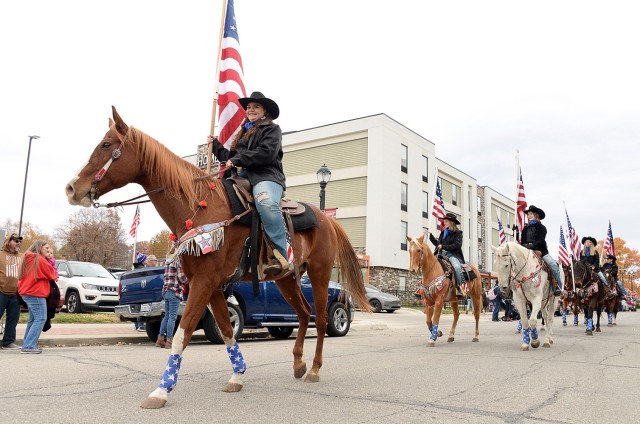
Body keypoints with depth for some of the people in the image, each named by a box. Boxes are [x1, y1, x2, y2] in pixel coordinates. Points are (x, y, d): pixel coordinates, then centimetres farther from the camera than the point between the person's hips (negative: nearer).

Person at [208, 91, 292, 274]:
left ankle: (282, 255, -42)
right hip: (245, 176, 8)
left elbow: (266, 153, -10)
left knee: (266, 203, -39)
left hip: (267, 176, -8)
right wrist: (215, 145, 29)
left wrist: (237, 160, -10)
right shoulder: (244, 133, 32)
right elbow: (229, 158, 33)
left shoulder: (272, 129, 9)